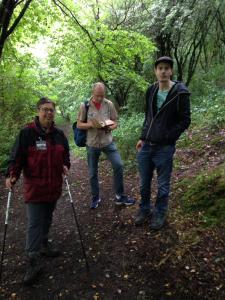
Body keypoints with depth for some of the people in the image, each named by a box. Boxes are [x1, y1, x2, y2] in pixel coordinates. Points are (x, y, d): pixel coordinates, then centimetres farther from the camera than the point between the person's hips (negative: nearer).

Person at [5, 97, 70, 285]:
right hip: (34, 187, -5)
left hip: (54, 185, 5)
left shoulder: (59, 134, 5)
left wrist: (65, 166, -1)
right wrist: (12, 175, -21)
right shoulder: (27, 133, -10)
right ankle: (34, 261, 8)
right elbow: (17, 156, -9)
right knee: (35, 223, -2)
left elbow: (65, 154, 16)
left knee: (47, 219, 20)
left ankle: (44, 245, 40)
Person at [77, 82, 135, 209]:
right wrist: (91, 124, -21)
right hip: (92, 144, 0)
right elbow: (79, 125, -2)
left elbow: (115, 123, 3)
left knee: (118, 165, -10)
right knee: (93, 173, 9)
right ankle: (96, 198, 30)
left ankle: (120, 196, 8)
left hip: (108, 142, 1)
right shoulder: (85, 106, -5)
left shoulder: (109, 104, -2)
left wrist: (109, 127, -20)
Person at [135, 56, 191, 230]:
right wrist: (143, 138, 10)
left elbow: (185, 121, -7)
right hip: (145, 146, 5)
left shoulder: (180, 93, -9)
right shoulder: (151, 91, 7)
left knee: (163, 186, 9)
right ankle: (145, 209, 35)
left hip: (164, 148, -5)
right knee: (144, 183, 15)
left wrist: (166, 137, -13)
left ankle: (160, 214, 29)